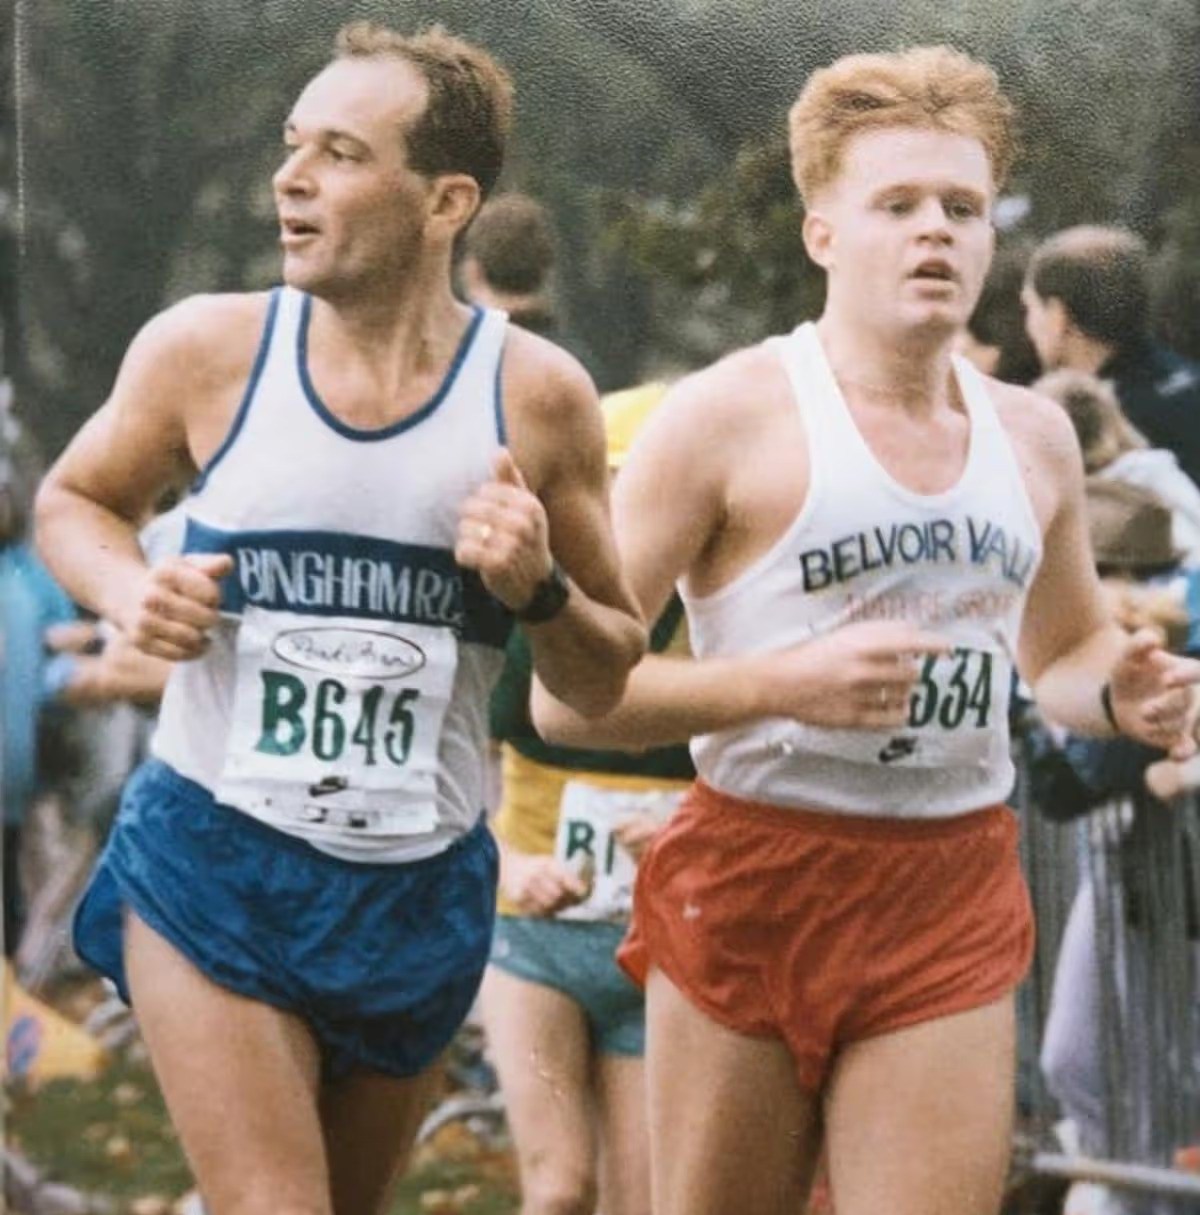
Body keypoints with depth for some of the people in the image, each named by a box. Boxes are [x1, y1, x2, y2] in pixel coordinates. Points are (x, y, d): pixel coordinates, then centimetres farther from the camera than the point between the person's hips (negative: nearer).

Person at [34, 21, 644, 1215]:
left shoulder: (536, 396, -6)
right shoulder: (205, 349, -7)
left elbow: (603, 681, 4)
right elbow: (73, 500, 11)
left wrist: (541, 592, -18)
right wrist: (126, 591, -10)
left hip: (419, 891, 2)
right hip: (212, 862, -2)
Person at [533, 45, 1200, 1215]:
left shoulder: (1033, 435, 10)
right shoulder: (730, 416, -7)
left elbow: (1062, 650, 27)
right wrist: (785, 684, -23)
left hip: (953, 905, 4)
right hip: (753, 885, -3)